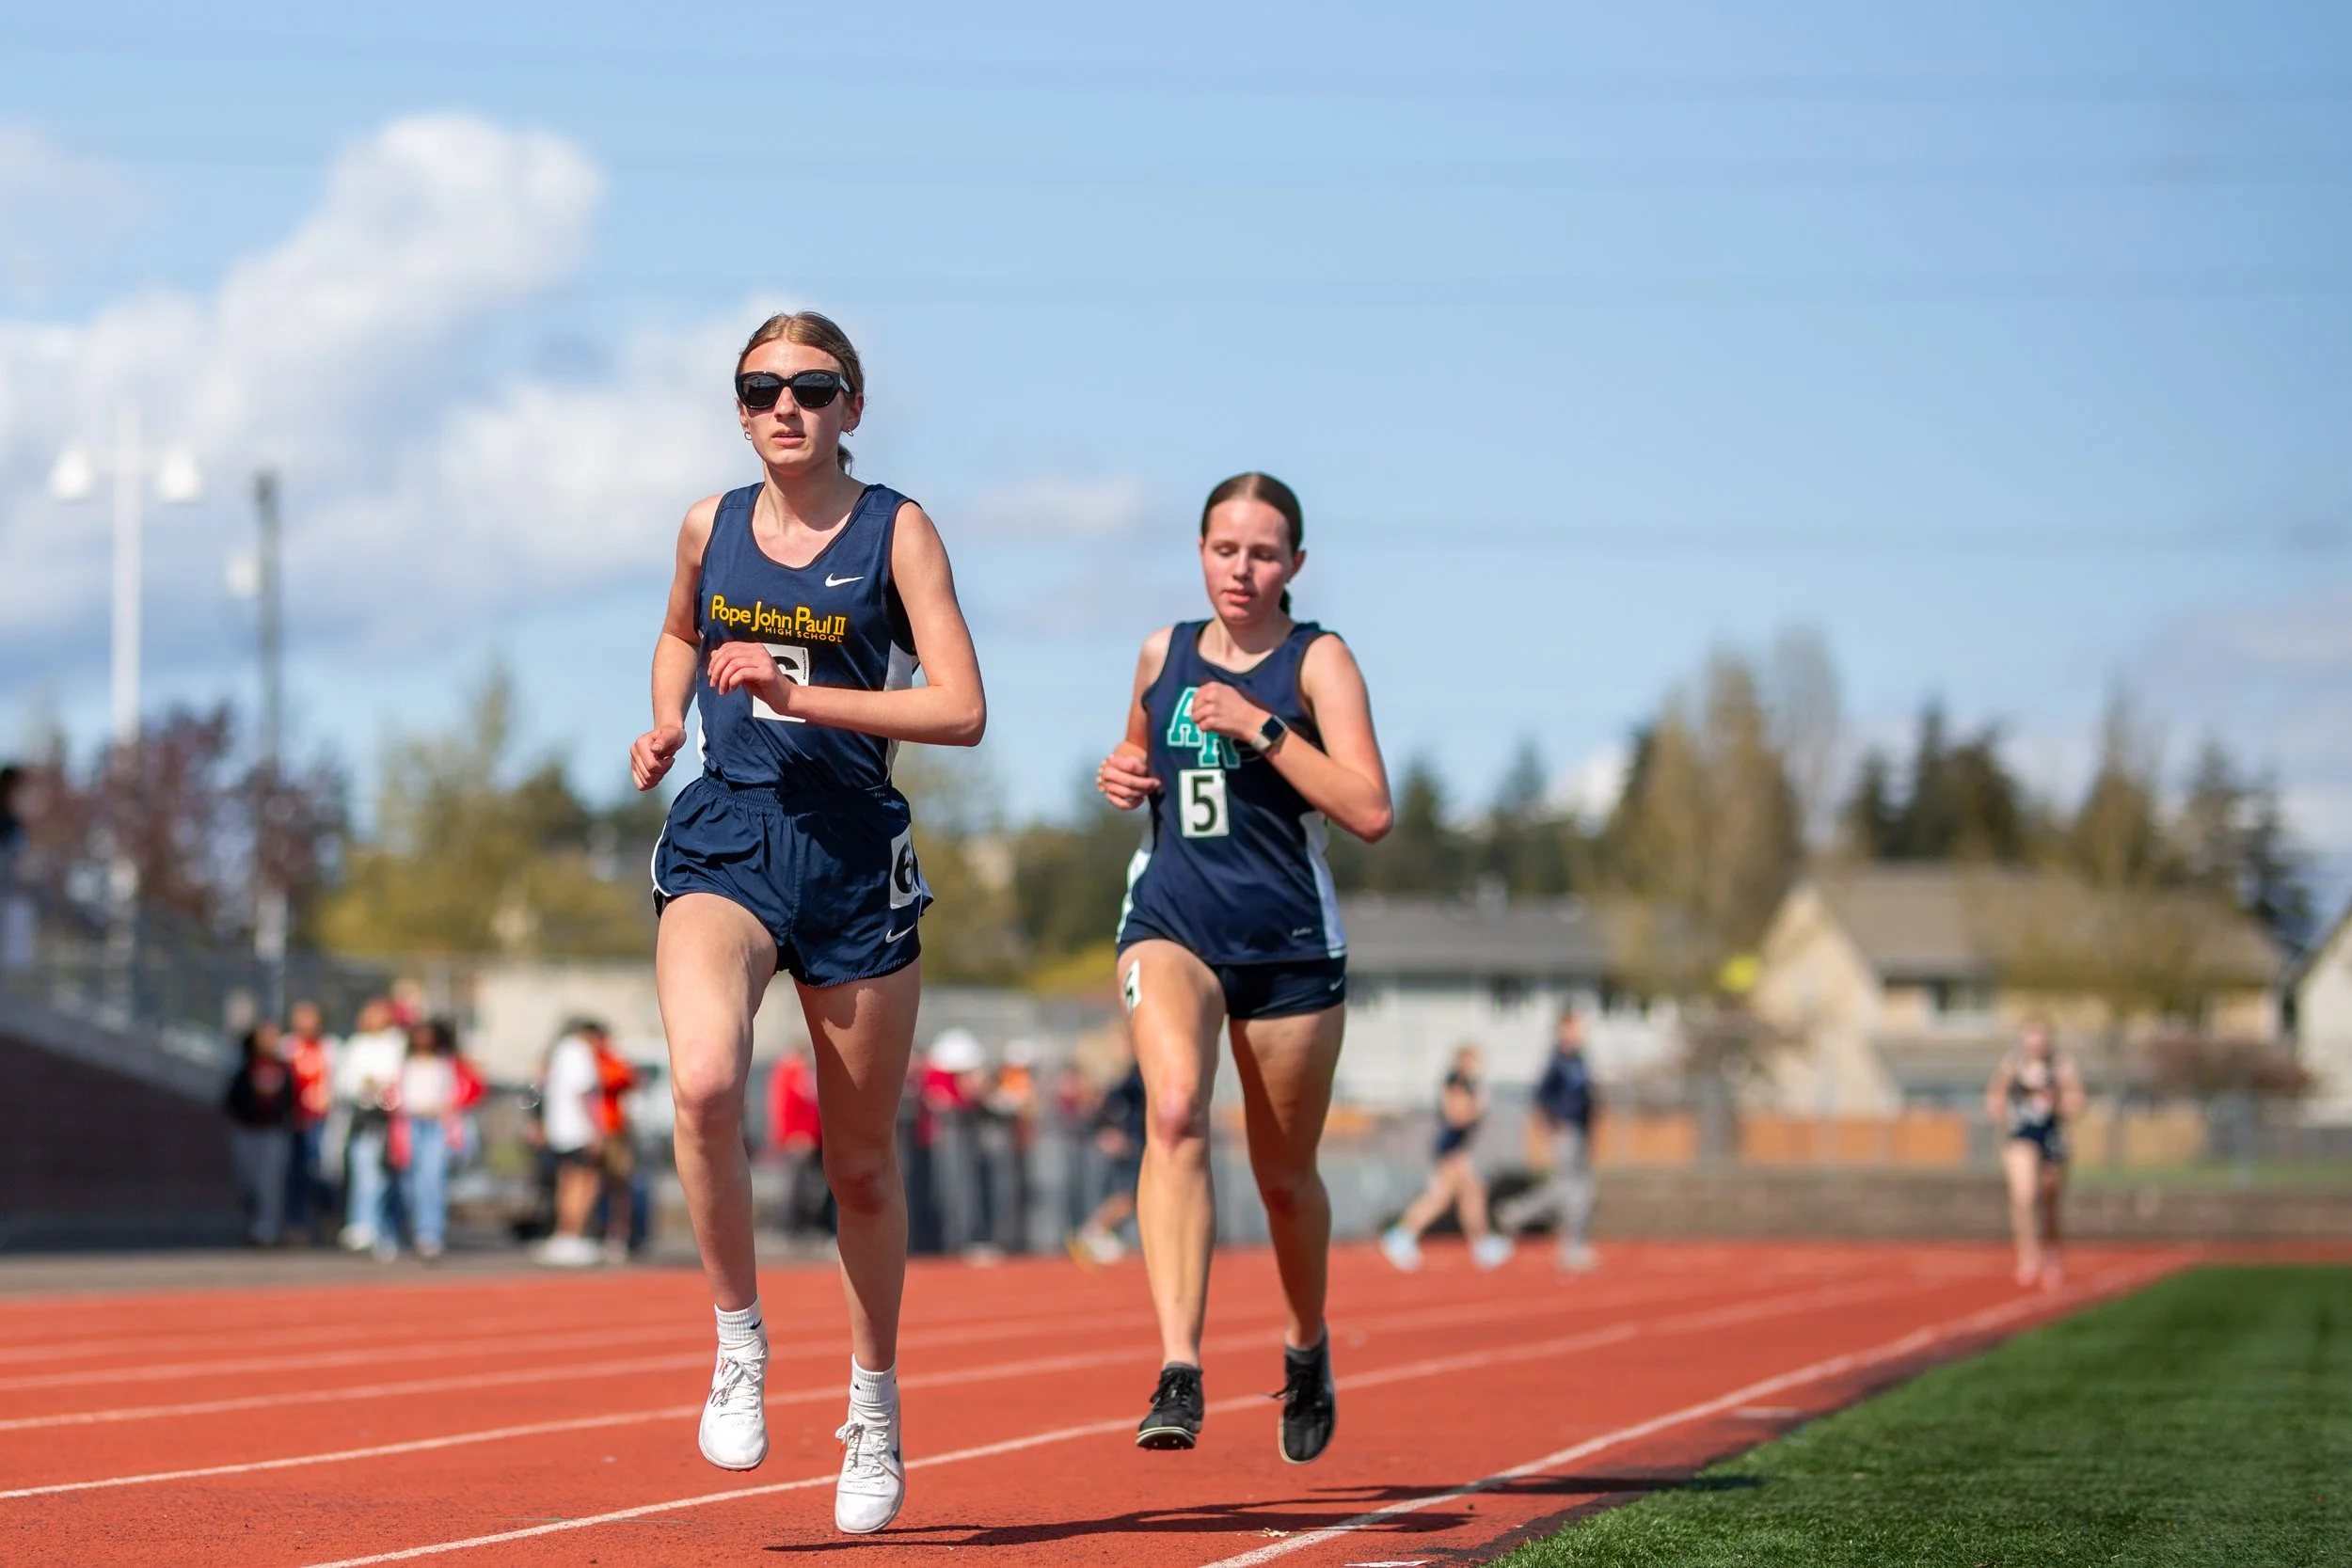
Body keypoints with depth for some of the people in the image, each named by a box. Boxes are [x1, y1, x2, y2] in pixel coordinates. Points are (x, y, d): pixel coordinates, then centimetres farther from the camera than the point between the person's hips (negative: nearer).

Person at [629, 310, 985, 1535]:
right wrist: (667, 723, 9)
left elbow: (961, 709, -11)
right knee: (703, 1082, -28)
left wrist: (800, 694, -18)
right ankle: (737, 1341, -9)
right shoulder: (711, 525, 7)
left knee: (861, 1160, 9)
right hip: (724, 841, 1)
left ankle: (875, 1408, 30)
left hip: (854, 855, -1)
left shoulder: (896, 532, -3)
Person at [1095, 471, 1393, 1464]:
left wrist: (1260, 728, -19)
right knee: (1174, 1113, -26)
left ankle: (1307, 1345, 41)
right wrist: (1123, 778, 6)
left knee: (1285, 1176, 10)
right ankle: (1178, 1375, -35)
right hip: (1171, 923, 1)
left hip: (1289, 942, -1)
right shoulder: (1163, 655, 9)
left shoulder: (1317, 662, -3)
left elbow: (1370, 811, -14)